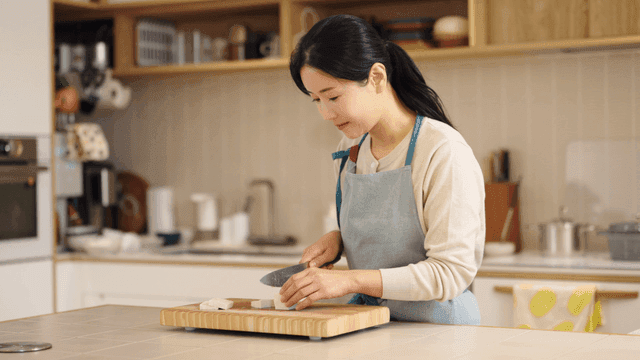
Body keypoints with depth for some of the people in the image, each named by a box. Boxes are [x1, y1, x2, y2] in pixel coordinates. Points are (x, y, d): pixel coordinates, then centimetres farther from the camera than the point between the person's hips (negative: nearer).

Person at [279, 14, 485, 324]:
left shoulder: (444, 153, -15)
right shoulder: (350, 148, 10)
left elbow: (453, 272, -18)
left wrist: (351, 280, -22)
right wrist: (337, 240, 2)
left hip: (433, 328, -7)